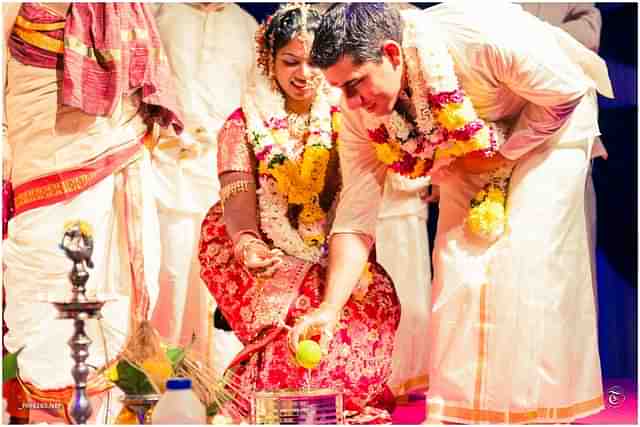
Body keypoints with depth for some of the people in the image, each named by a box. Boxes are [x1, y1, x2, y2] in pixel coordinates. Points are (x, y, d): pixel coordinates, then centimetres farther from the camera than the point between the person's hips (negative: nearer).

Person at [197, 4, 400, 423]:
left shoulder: (346, 115, 9)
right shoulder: (245, 123, 8)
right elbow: (238, 193, -6)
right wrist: (246, 241, -30)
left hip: (342, 259, 1)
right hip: (274, 261, -1)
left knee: (377, 300, -27)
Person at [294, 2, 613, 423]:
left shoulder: (479, 37, -39)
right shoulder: (360, 114, -22)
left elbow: (568, 93, -24)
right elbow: (356, 219, -19)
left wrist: (501, 156, -22)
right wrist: (330, 308, -29)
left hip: (550, 120, -4)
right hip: (471, 141, 4)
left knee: (528, 253, -17)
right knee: (459, 254, -7)